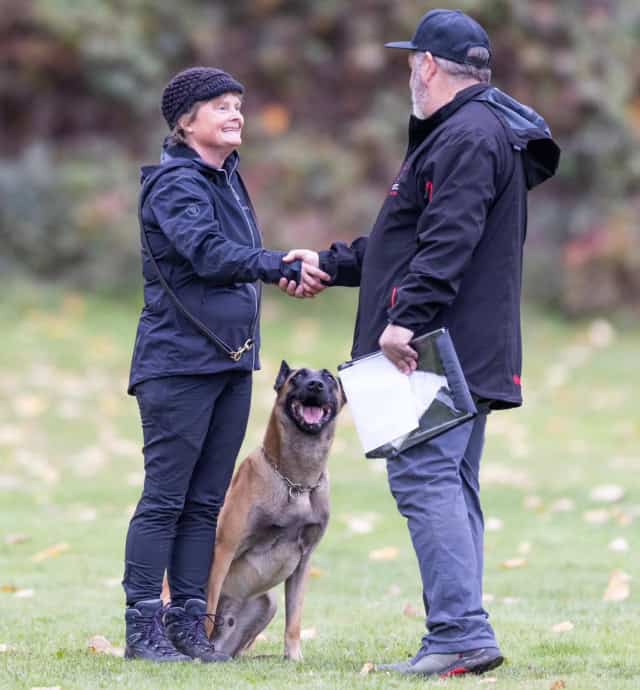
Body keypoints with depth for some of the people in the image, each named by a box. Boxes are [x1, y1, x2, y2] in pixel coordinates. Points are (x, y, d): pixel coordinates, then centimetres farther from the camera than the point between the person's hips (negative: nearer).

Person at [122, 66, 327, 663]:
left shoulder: (227, 177, 15)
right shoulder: (174, 182, -11)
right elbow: (209, 254, -26)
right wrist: (284, 267, -34)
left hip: (231, 360, 8)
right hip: (178, 361, -8)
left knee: (206, 501, 8)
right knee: (165, 497, -5)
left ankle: (189, 621, 13)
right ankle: (143, 626, -2)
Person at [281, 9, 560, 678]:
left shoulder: (468, 136, -13)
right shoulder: (469, 132, 22)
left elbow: (448, 242, -24)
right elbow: (414, 240, 30)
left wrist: (407, 316, -29)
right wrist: (329, 264, 30)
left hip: (442, 345, -11)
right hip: (467, 352, 11)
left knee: (424, 478, -14)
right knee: (450, 485, 12)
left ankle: (462, 634, -19)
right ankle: (459, 638, 13)